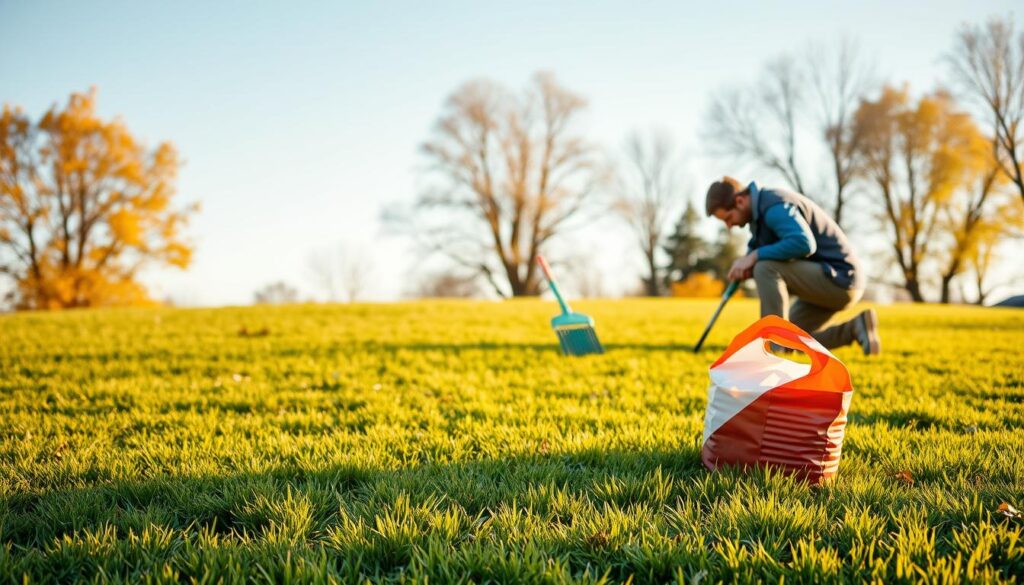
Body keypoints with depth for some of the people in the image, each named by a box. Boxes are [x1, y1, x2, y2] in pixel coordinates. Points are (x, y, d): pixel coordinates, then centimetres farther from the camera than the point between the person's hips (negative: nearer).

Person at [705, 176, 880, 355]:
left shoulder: (774, 207, -20)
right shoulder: (760, 209, 11)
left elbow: (804, 243, -35)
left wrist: (755, 256, -26)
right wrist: (745, 266, -8)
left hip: (839, 278, -10)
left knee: (765, 268, -26)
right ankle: (854, 329, 11)